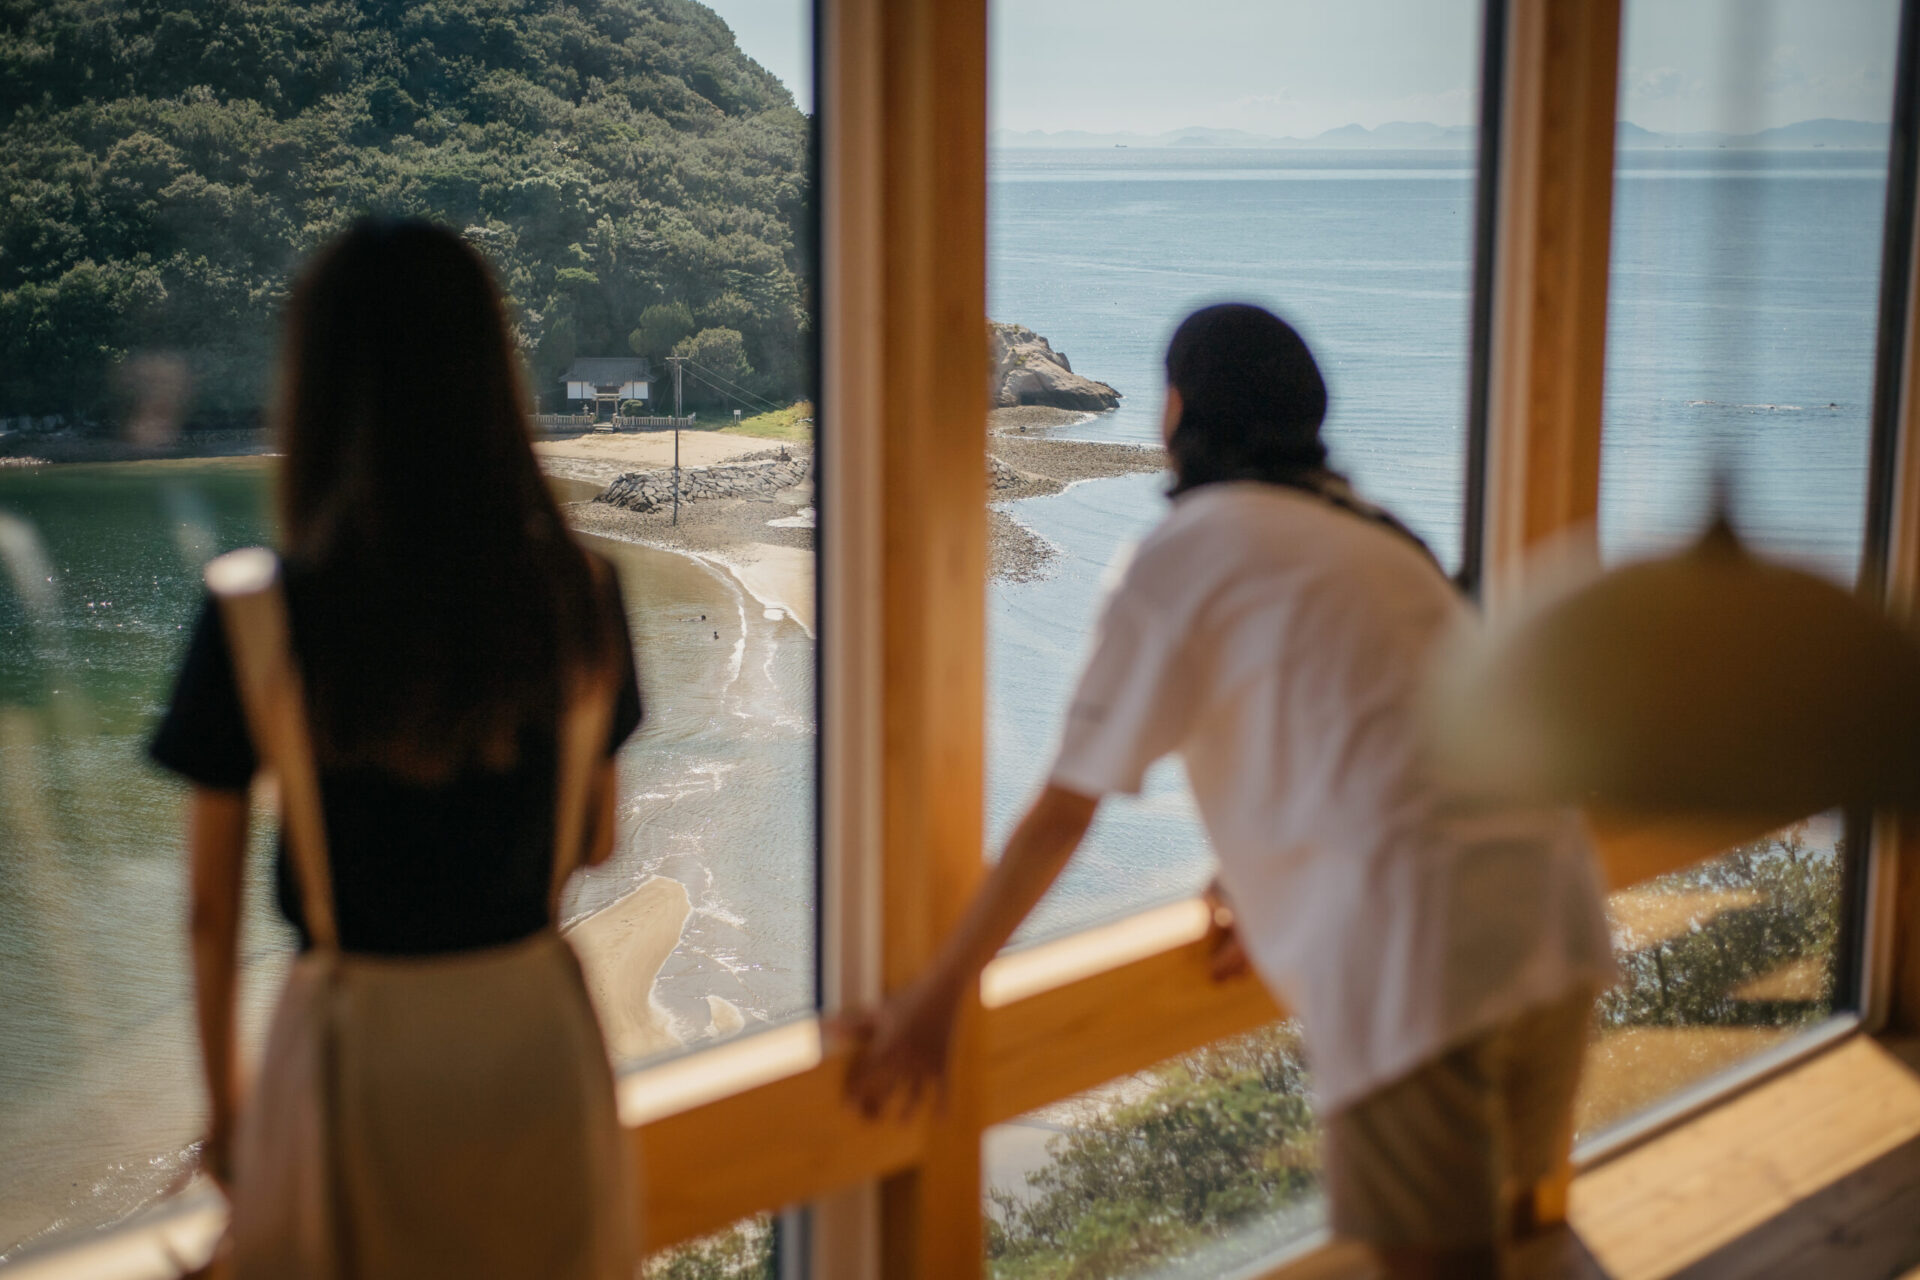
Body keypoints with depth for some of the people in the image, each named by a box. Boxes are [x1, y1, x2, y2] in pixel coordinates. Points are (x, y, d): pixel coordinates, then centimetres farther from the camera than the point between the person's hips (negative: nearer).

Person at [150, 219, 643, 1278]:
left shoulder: (254, 623, -14)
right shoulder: (578, 595, -7)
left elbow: (211, 907, -6)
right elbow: (596, 840, 5)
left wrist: (223, 1106, 8)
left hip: (356, 1042, -2)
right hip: (538, 1033, 2)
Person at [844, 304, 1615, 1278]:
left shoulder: (1185, 552, 1)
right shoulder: (1361, 531, 24)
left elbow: (1063, 812, 1)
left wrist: (933, 998, 8)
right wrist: (1277, 896, 49)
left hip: (1418, 942, -8)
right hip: (1550, 899, 8)